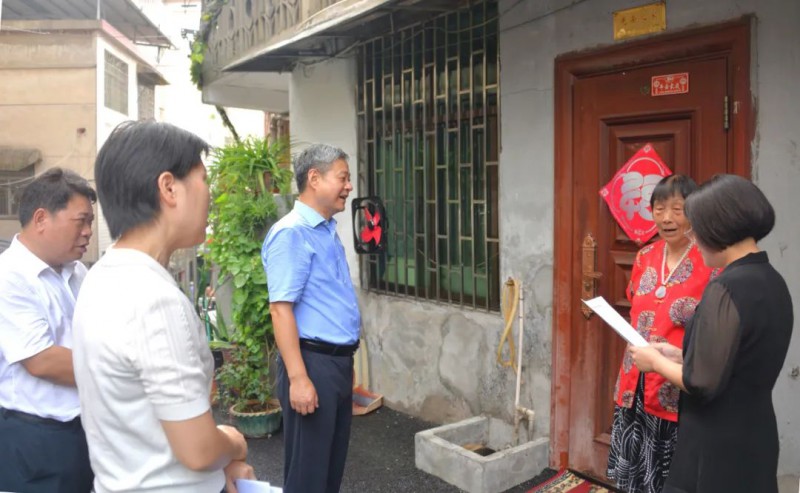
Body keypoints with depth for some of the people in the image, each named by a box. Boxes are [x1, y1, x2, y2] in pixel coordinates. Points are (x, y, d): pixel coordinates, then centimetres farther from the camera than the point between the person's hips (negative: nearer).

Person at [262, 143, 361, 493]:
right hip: (313, 362, -9)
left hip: (339, 361, 9)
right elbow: (280, 309, -21)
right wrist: (298, 378, -24)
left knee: (333, 463, 19)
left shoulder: (328, 231, 12)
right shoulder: (291, 234, -16)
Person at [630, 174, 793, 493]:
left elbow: (701, 384, -22)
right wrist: (678, 356, 12)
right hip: (754, 437, 8)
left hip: (718, 446, -8)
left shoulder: (728, 289, -23)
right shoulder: (773, 282, 5)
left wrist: (656, 362, -6)